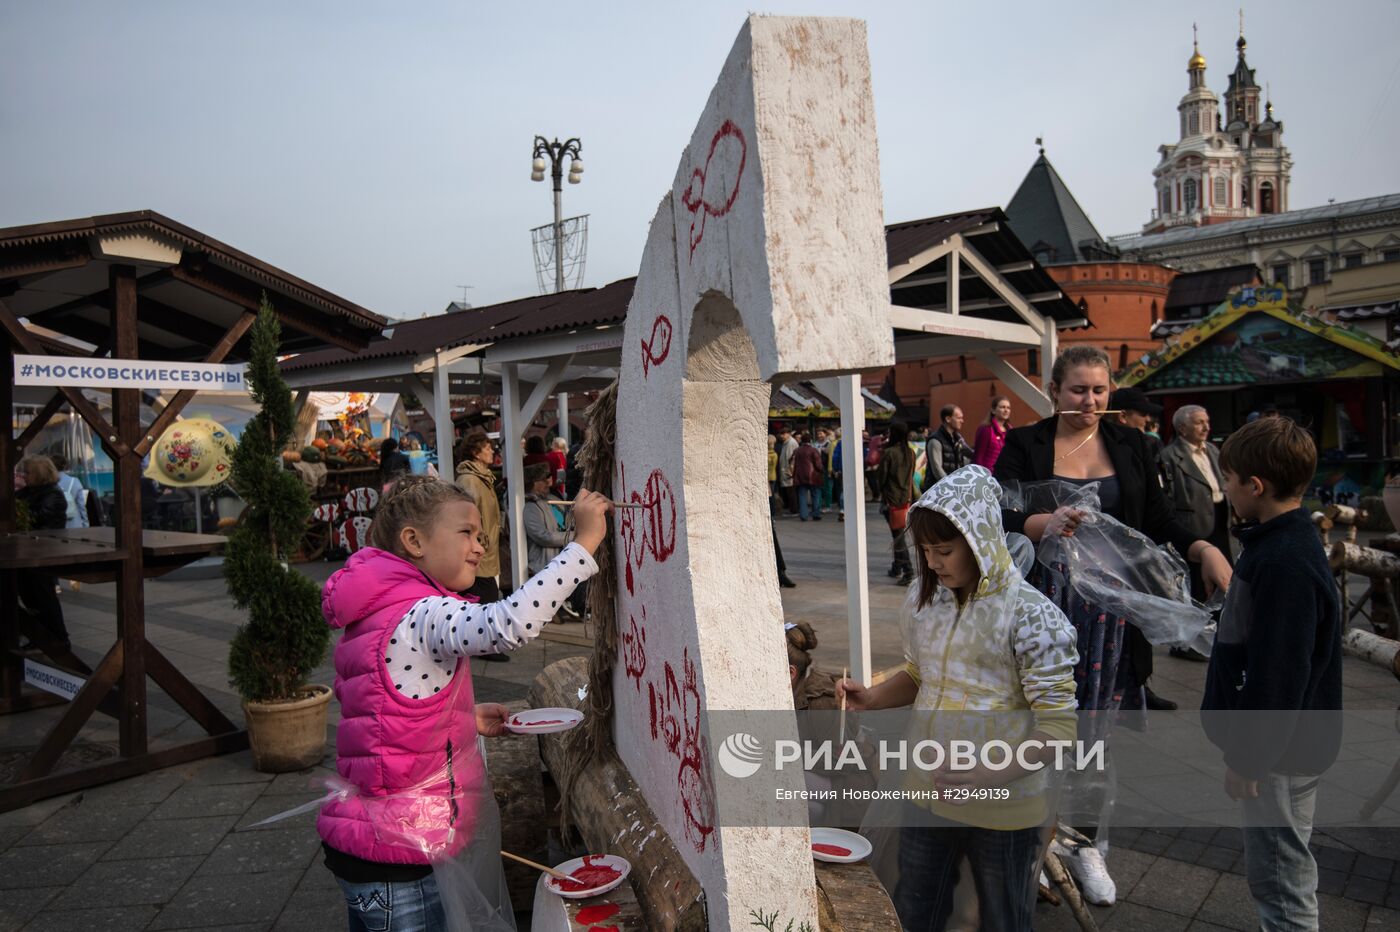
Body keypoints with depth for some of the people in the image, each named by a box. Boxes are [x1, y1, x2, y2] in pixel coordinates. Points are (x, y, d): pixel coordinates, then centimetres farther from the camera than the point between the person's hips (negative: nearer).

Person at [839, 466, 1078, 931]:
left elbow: (1059, 727, -18)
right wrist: (872, 698, -4)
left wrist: (995, 775, -29)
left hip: (1001, 807, -5)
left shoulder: (1032, 616, -19)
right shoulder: (924, 599, -1)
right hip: (927, 792, 5)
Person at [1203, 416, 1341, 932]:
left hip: (1279, 751, -10)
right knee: (1279, 870, 22)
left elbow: (1277, 673, -27)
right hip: (1279, 740, 10)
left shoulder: (1285, 563, -27)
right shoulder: (1279, 543, 7)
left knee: (1281, 880, 4)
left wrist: (1248, 757, -19)